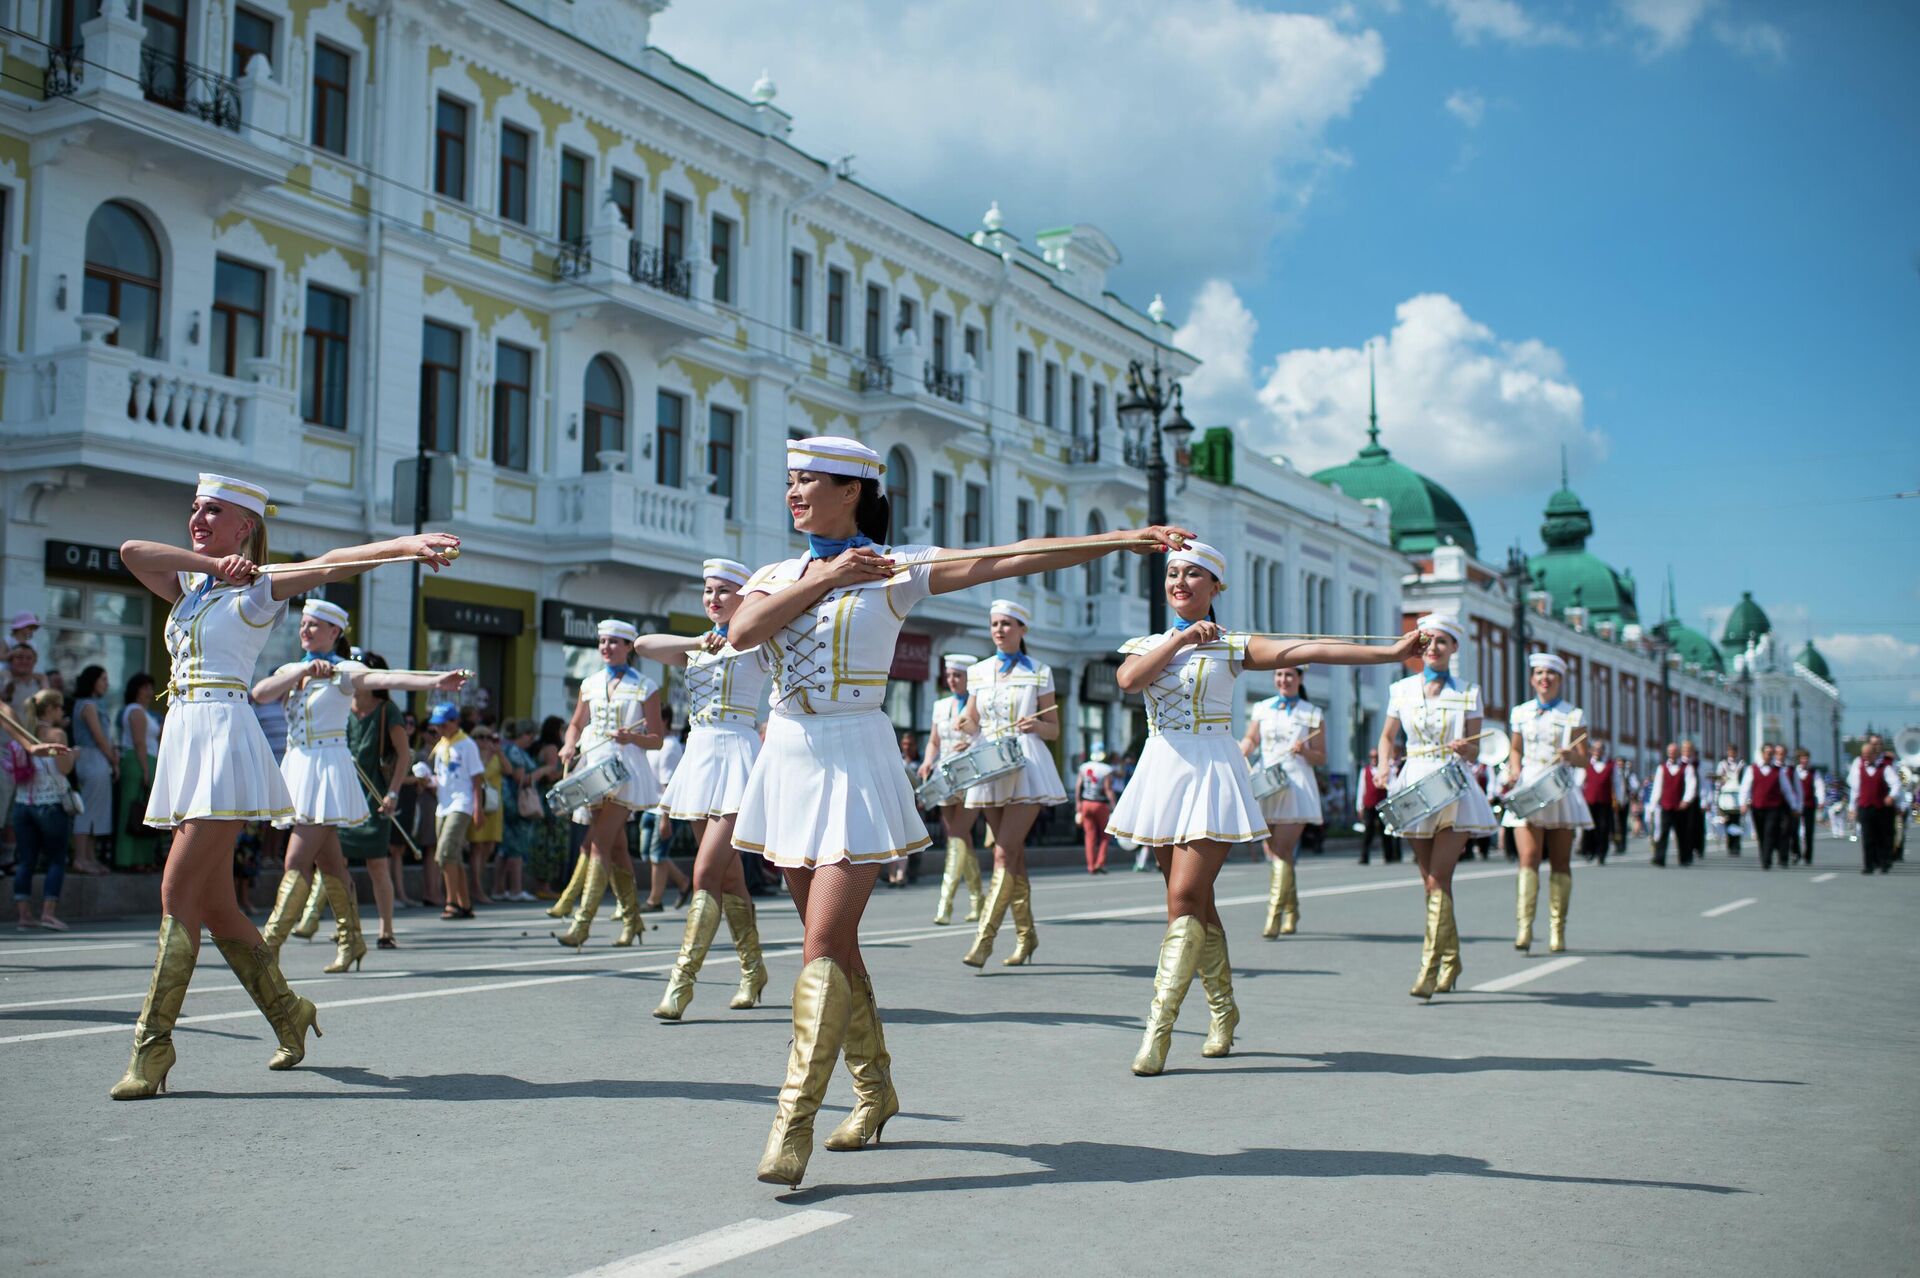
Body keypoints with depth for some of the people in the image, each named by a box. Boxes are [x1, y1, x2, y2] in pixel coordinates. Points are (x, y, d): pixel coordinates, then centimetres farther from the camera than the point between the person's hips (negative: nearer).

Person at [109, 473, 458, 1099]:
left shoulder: (258, 589, 0)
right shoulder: (190, 586, 20)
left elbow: (329, 563, -16)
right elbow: (132, 551, 6)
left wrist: (407, 544, -31)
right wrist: (209, 562, -4)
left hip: (225, 736, -7)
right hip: (182, 739, 7)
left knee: (179, 893, -12)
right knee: (213, 905, 9)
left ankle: (153, 1043, -8)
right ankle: (287, 1011, 25)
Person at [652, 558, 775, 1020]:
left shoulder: (756, 644, 2)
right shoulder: (696, 649, 19)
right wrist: (697, 643, -7)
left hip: (735, 753, -6)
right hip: (699, 754, 6)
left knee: (707, 872, -15)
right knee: (728, 875, 10)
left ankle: (681, 981, -15)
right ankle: (752, 970, 22)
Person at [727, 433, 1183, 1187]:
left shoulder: (896, 570, -2)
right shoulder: (777, 575, 11)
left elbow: (1015, 558, -9)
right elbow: (741, 632, -10)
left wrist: (1124, 539, -15)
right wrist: (822, 577, -14)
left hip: (852, 759, -5)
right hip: (788, 755, 5)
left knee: (825, 942, -12)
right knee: (831, 939, 12)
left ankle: (793, 1124, -11)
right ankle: (874, 1089, 28)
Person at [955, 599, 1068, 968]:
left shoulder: (1039, 672, 4)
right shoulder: (978, 671, 13)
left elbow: (1054, 730, 5)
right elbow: (972, 723, 17)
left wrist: (1037, 725, -17)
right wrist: (965, 724, -7)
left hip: (1025, 767, -4)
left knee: (1004, 853, -14)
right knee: (1012, 854, 9)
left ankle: (983, 939, -17)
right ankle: (1026, 934, 20)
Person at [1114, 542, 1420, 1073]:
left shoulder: (1233, 647, 3)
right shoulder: (1146, 644, 12)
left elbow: (1311, 651, -5)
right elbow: (1129, 679, -10)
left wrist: (1393, 652, -13)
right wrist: (1179, 639, -11)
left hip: (1212, 770, -4)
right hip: (1162, 770, 4)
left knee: (1185, 900, -13)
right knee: (1195, 903, 9)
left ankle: (1159, 1028, -14)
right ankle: (1222, 1011, 23)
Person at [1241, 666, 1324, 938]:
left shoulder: (1312, 715, 6)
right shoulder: (1261, 709, 15)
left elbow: (1321, 759, 6)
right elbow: (1250, 740, 7)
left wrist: (1304, 751, -15)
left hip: (1295, 787, -4)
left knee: (1281, 851, -14)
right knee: (1273, 853, 7)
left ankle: (1274, 917, -17)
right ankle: (1291, 913, 24)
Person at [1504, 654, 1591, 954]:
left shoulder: (1574, 715, 6)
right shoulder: (1520, 713, 12)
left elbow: (1584, 760, 2)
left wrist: (1571, 756, -20)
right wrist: (1515, 772, 3)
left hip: (1561, 791, 0)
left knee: (1560, 862, 3)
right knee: (1528, 858, -13)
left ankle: (1557, 930, 11)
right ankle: (1524, 929, -19)